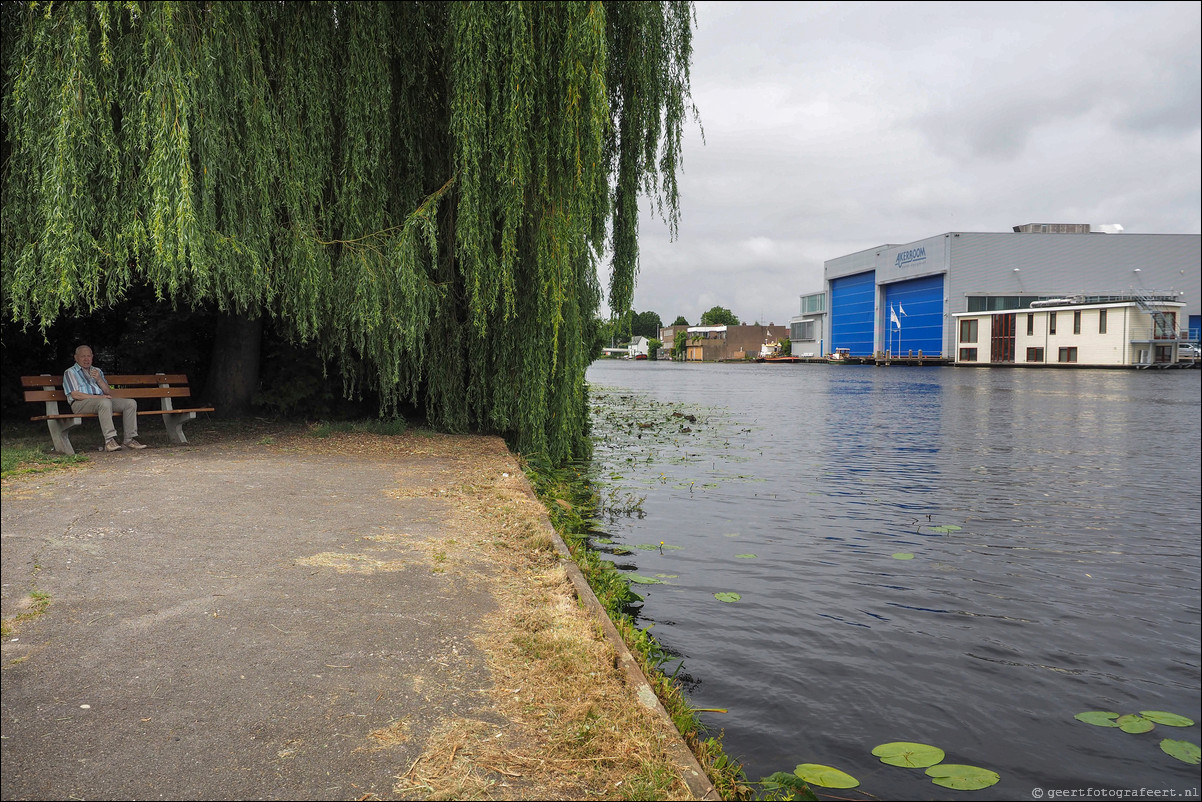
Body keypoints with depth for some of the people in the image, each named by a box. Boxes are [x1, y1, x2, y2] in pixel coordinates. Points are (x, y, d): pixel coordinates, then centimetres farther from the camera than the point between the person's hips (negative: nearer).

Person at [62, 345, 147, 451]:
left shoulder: (97, 371, 28)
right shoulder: (70, 372, 10)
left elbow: (109, 393, 18)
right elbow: (75, 395, -6)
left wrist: (99, 379, 1)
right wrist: (98, 397, -15)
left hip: (102, 399, 6)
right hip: (81, 403, -6)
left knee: (131, 403, -15)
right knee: (105, 402, -39)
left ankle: (130, 439, -19)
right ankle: (110, 440, -47)